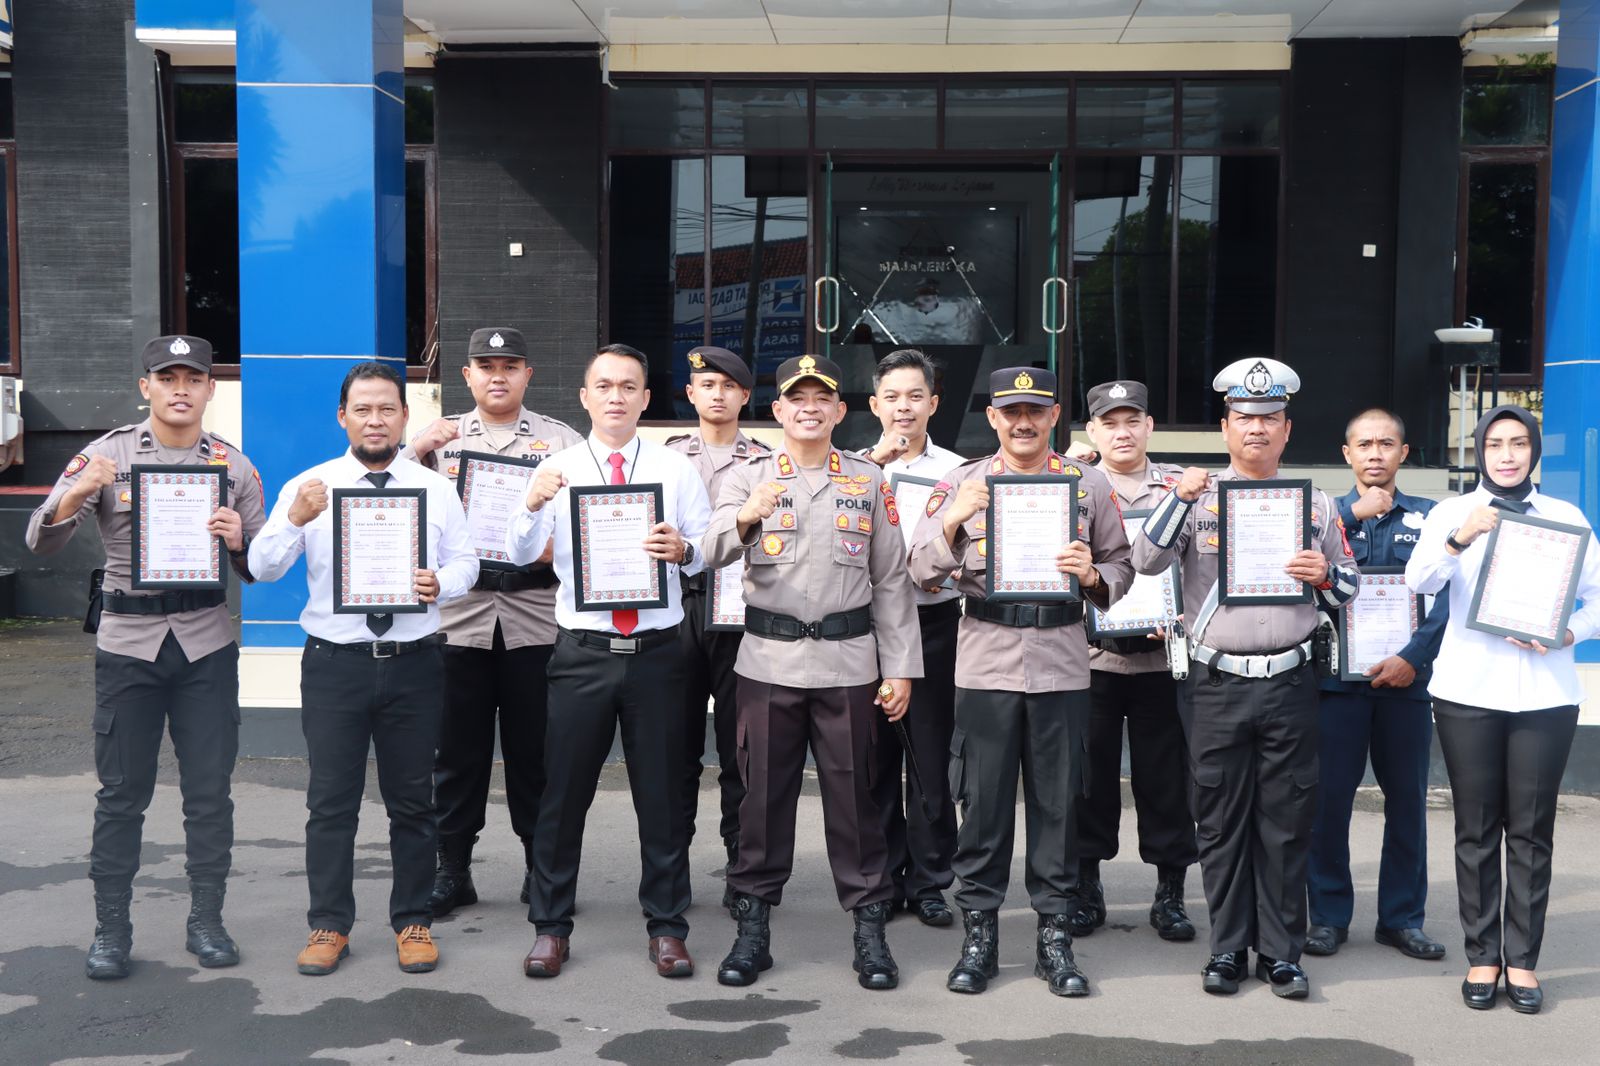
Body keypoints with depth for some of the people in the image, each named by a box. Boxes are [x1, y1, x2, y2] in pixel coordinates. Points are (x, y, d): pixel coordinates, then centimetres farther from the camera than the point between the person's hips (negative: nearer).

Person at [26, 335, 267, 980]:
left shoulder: (233, 466, 4)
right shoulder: (108, 455, 0)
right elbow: (41, 543, -6)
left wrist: (239, 540, -16)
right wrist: (75, 495, -26)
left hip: (206, 644, 1)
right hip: (127, 642, -1)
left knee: (209, 792, 5)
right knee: (121, 793, 5)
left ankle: (206, 921, 18)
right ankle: (111, 929, 15)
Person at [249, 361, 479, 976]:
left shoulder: (436, 490, 6)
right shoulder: (308, 488, 1)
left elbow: (466, 561, 5)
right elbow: (261, 568, -5)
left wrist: (440, 584, -17)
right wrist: (295, 521, -24)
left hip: (414, 665, 1)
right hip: (334, 664, -1)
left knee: (413, 800, 9)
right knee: (331, 801, 5)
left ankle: (413, 924, 21)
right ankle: (329, 926, 17)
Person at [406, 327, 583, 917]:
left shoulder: (562, 440, 9)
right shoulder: (441, 437, 13)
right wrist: (416, 449, -7)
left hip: (536, 614, -1)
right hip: (458, 612, 1)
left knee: (534, 747, 5)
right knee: (457, 748, 6)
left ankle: (542, 867, 17)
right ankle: (452, 868, 17)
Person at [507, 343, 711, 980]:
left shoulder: (677, 470, 5)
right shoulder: (558, 470, 4)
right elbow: (520, 554, -6)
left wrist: (683, 550, -19)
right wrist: (533, 506, -25)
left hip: (657, 650, 0)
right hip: (583, 652, 0)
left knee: (662, 792, 7)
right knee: (564, 791, 6)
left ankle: (666, 927, 21)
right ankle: (551, 927, 20)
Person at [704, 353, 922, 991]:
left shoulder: (868, 482, 8)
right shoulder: (748, 477, 5)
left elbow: (891, 581, 7)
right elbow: (713, 553, -13)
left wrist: (900, 668, 1)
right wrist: (745, 518, -35)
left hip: (847, 662, 0)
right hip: (768, 659, 0)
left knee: (852, 794, 5)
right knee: (764, 791, 6)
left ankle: (870, 927, 15)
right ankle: (752, 928, 17)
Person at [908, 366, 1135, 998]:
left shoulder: (1090, 487, 9)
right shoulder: (962, 484, 6)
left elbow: (1120, 571, 12)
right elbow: (922, 572, 0)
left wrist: (1091, 575, -9)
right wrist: (954, 519, -16)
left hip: (1061, 666, 1)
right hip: (986, 665, -1)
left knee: (1058, 803, 5)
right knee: (984, 801, 3)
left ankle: (1054, 935, 17)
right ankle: (979, 935, 15)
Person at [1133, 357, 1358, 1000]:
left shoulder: (1315, 504, 10)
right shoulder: (1199, 498, 4)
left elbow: (1347, 590, 14)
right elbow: (1146, 561, -8)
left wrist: (1324, 575, -8)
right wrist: (1181, 497, -19)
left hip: (1290, 683, 1)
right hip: (1217, 684, -1)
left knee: (1287, 822, 5)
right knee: (1220, 821, 5)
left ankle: (1280, 952, 16)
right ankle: (1227, 949, 17)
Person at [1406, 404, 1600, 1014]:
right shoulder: (1452, 513, 4)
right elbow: (1419, 581, -11)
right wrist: (1460, 539, -29)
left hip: (1545, 694, 1)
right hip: (1468, 692, 0)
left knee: (1531, 830, 4)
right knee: (1476, 828, 5)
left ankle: (1522, 959, 12)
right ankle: (1481, 956, 13)